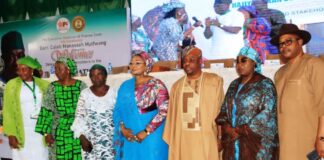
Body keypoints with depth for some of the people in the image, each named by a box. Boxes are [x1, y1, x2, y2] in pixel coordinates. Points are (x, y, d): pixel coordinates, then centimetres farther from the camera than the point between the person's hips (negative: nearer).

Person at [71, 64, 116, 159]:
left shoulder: (113, 93, 2)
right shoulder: (85, 93, 4)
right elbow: (79, 117, 4)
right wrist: (82, 137, -5)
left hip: (111, 139, 0)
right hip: (91, 140, 1)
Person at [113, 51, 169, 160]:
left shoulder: (156, 85, -7)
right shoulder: (125, 86, 9)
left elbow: (164, 110, -13)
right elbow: (118, 110, 10)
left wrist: (146, 132, -16)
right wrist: (122, 128, -6)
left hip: (151, 137, -4)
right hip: (129, 138, 4)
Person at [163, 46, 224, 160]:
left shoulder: (215, 81, 2)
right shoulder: (177, 86, 13)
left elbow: (219, 111, -1)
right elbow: (172, 116, 12)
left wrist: (220, 137, -8)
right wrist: (170, 140, 7)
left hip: (206, 138, -3)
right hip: (182, 139, 3)